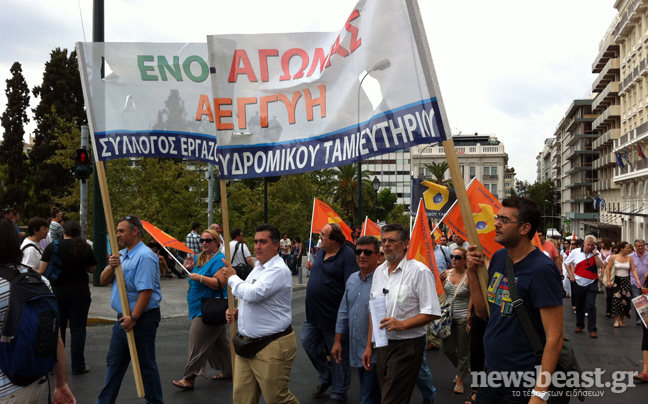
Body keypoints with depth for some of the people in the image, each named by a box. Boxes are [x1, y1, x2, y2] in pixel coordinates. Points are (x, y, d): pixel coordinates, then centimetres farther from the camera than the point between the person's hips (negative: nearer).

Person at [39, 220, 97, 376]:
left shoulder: (51, 247, -5)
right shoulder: (85, 248, -6)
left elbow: (42, 271, -5)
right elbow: (92, 269, 5)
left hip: (57, 294, 1)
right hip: (79, 294, -1)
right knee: (78, 330, 6)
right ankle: (78, 366, 9)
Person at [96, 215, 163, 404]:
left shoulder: (145, 256, -18)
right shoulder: (121, 255, 11)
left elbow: (146, 291, -24)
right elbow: (104, 281, 10)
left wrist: (133, 318, -24)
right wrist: (111, 267, -10)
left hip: (141, 319, -9)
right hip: (123, 318, 9)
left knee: (145, 364, 2)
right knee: (114, 362, 16)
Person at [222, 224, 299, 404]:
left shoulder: (278, 270, -18)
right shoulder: (258, 267, 13)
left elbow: (253, 294, -29)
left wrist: (232, 278, -11)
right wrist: (238, 312, 6)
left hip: (272, 347, -9)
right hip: (247, 343, 9)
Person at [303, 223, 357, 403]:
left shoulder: (347, 255, -18)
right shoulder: (322, 252, 7)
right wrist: (312, 268, 1)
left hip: (334, 314, -8)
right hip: (314, 312, 8)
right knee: (308, 343, 16)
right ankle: (325, 376, 38)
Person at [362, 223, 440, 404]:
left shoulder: (419, 271, -10)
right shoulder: (379, 271, 10)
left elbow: (432, 313, -13)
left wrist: (402, 324, -24)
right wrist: (369, 346, 14)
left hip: (407, 346, -6)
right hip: (382, 346, 7)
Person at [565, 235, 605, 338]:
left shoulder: (596, 254, 0)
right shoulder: (575, 252, 0)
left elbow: (600, 266, -15)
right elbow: (567, 263, 10)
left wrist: (595, 253, -16)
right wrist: (571, 275, 1)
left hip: (591, 284, -1)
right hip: (578, 284, 2)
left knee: (591, 306, -10)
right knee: (579, 306, 13)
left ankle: (592, 329, -7)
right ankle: (579, 325, 29)